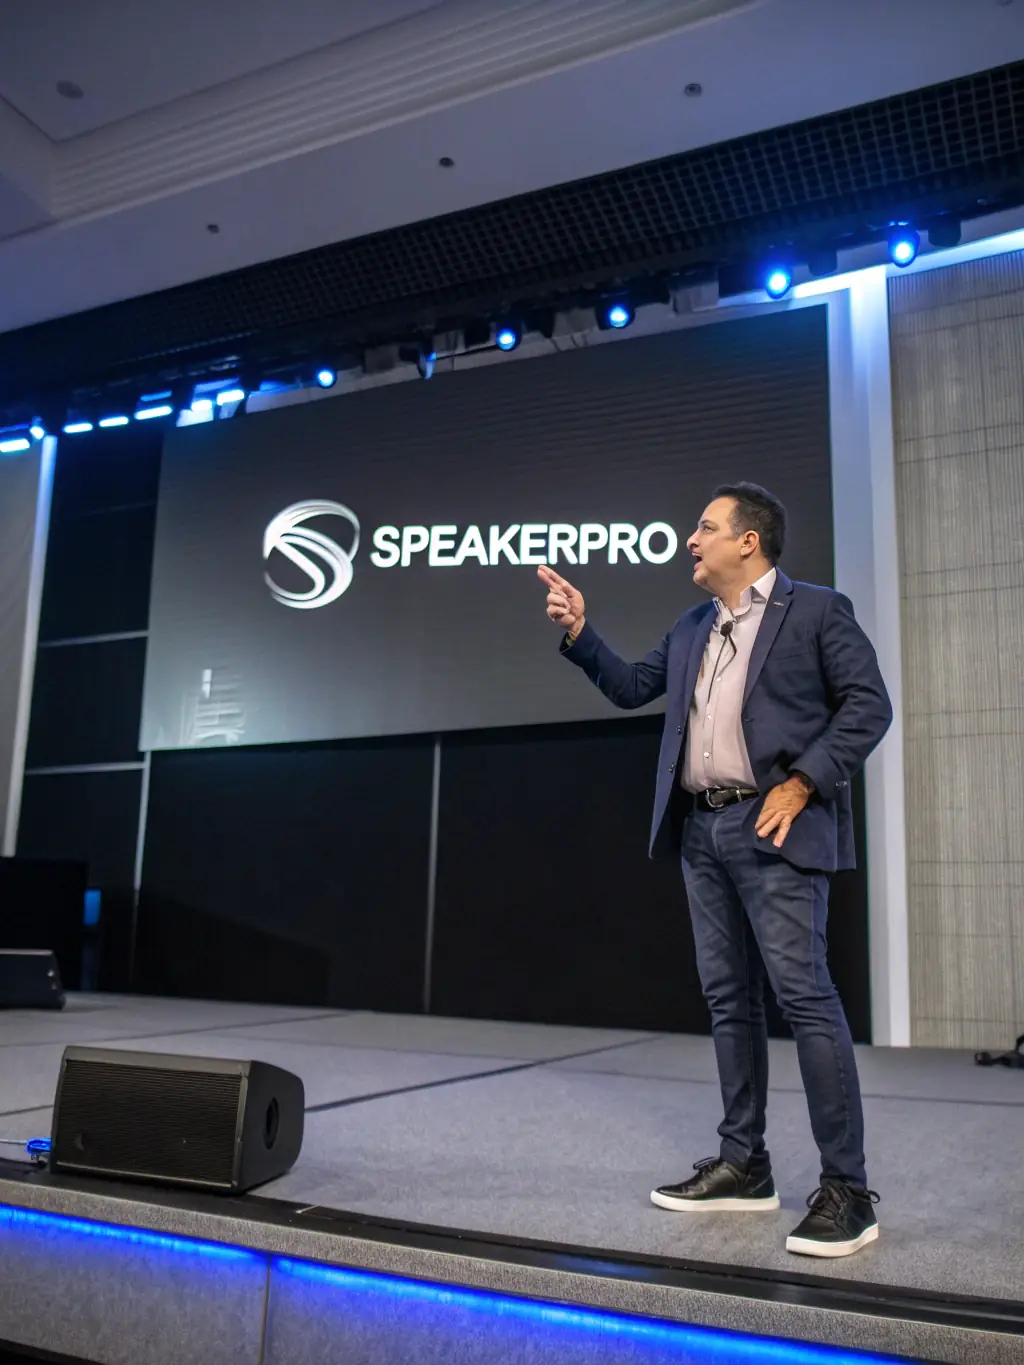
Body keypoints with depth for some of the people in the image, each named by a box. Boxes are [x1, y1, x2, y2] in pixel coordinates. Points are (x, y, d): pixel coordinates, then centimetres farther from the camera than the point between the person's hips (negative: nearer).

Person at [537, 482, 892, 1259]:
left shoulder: (816, 610, -2)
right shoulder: (692, 629, 18)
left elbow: (869, 705, -7)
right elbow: (630, 687, 21)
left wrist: (800, 785, -13)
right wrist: (579, 633, 9)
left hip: (774, 828, -7)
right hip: (702, 830, 7)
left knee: (804, 996, -9)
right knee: (729, 1000, 11)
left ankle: (846, 1189, 0)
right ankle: (743, 1166, 21)